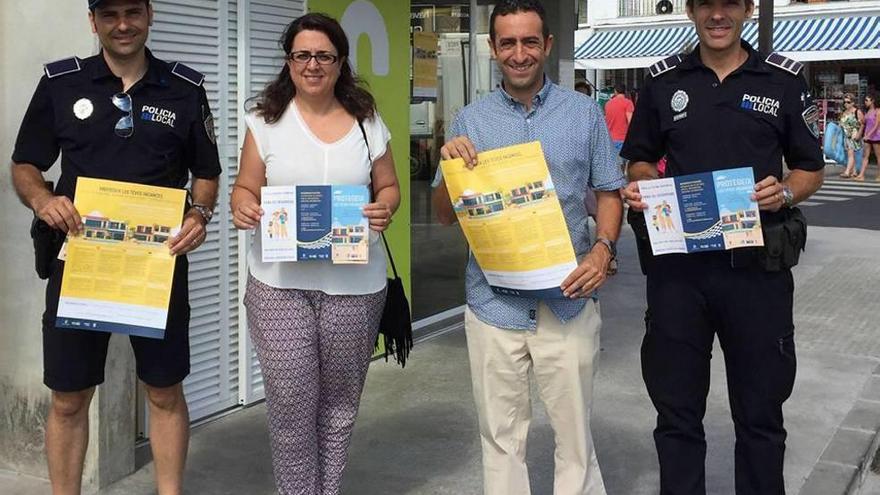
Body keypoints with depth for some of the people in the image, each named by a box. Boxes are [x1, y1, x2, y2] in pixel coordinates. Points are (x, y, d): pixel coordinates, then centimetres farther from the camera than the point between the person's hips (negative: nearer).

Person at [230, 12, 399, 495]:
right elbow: (246, 189, 6)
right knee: (290, 401, -3)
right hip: (280, 284, -1)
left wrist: (385, 210, -10)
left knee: (339, 400, 9)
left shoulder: (367, 123, 6)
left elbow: (388, 187, 12)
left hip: (354, 284, 1)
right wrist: (242, 208, -17)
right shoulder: (266, 121, 4)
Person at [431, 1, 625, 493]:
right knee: (501, 436, 12)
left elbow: (609, 192, 7)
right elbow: (446, 216, 7)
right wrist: (451, 167, -12)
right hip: (493, 301, 1)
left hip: (567, 299, -1)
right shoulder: (470, 120, 5)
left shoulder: (584, 112, 2)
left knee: (575, 433, 7)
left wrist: (604, 249, -12)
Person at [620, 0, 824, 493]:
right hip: (678, 263, 1)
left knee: (760, 413, 10)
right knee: (677, 411, 11)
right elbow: (641, 160, 15)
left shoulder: (785, 78, 2)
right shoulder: (663, 79, 6)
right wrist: (641, 187, -7)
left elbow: (812, 170, 7)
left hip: (758, 266, -1)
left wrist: (785, 192, -14)